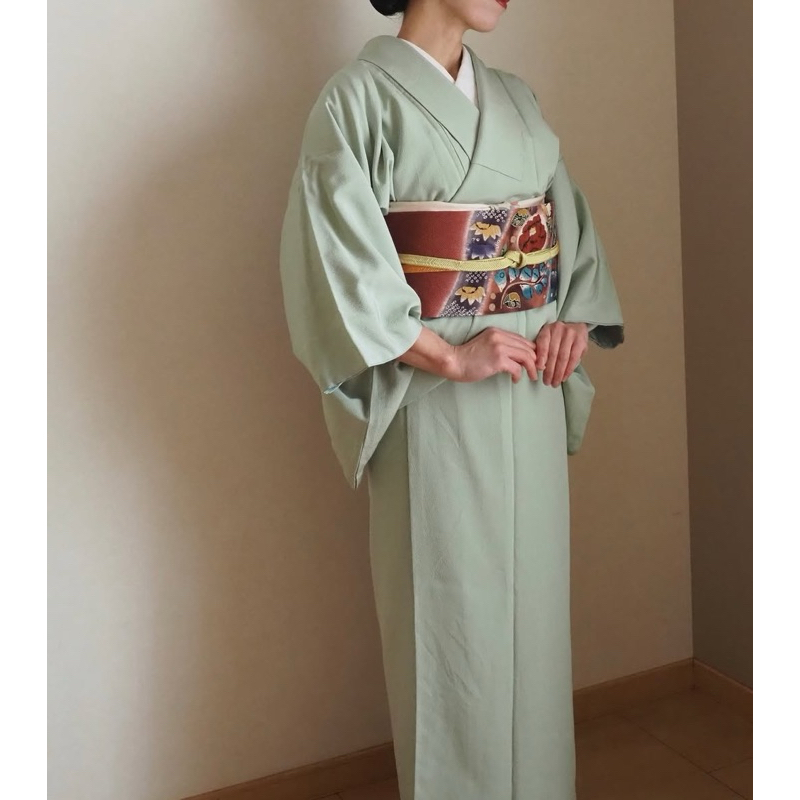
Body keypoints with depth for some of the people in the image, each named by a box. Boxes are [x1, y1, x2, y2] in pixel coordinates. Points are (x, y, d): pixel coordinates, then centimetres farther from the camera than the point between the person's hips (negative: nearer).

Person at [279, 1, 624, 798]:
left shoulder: (515, 98, 14)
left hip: (532, 389, 7)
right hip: (434, 399, -6)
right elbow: (337, 258, -16)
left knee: (534, 592, 14)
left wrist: (575, 317, 0)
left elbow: (569, 221, 18)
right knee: (451, 608, 3)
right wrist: (451, 356, -17)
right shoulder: (361, 95, -7)